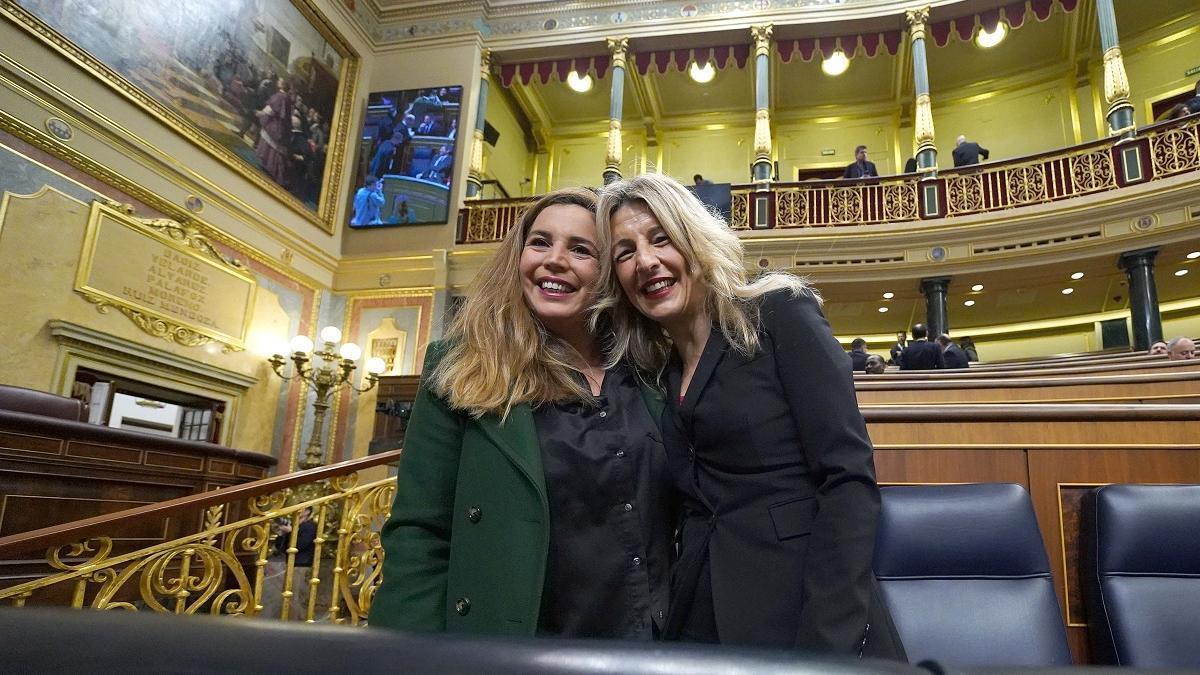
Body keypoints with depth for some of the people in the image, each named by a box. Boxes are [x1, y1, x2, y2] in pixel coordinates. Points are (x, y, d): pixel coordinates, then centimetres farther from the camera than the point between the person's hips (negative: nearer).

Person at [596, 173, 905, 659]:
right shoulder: (661, 372, 10)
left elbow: (849, 479, -14)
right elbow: (698, 506, 10)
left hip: (812, 620, -5)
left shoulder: (780, 314, -7)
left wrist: (825, 644, -21)